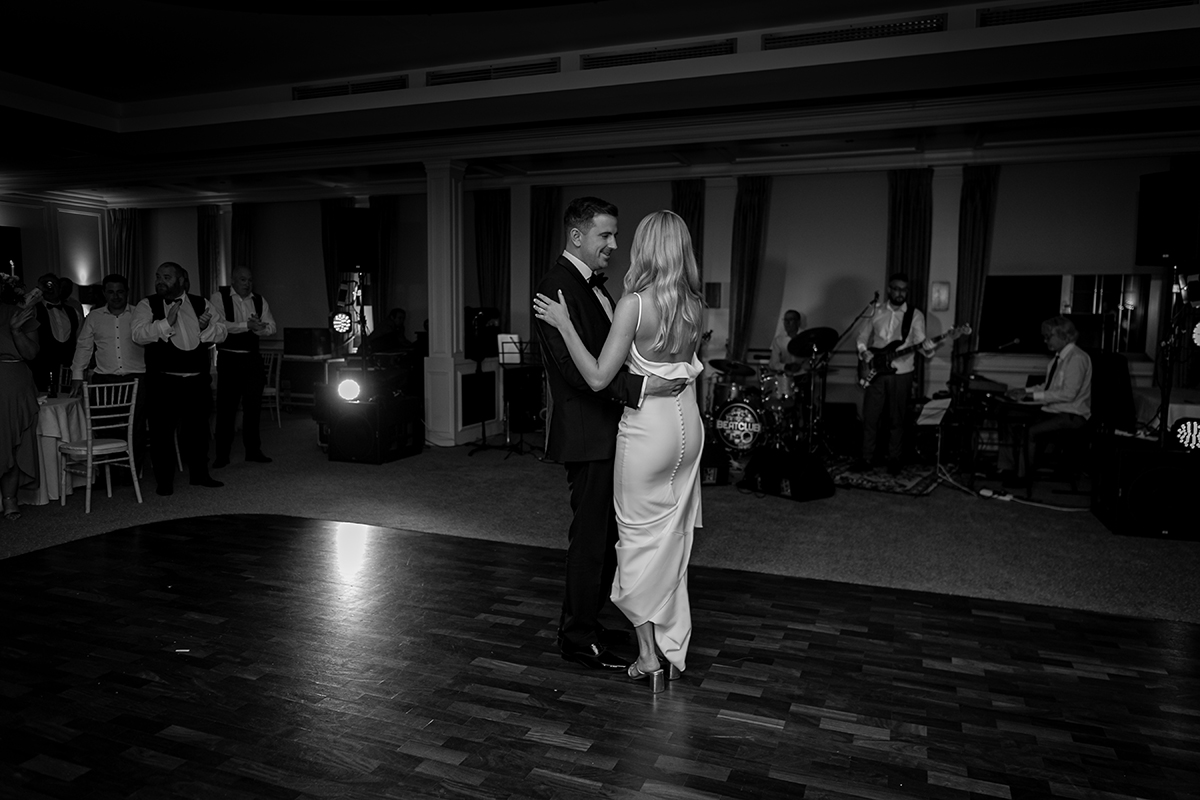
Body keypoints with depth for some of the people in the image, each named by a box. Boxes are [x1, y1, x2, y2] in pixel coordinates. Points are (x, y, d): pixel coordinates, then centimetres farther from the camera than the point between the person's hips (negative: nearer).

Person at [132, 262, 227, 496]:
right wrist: (166, 323, -23)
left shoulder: (202, 305, 8)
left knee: (198, 428, 13)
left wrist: (205, 327, -13)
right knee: (162, 430, 1)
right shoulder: (147, 305, 1)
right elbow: (138, 334, -12)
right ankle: (164, 480, 14)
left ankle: (199, 474, 27)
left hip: (197, 380, 3)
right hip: (163, 382, -3)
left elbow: (221, 332, 7)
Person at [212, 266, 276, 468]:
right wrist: (247, 325, -19)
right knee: (226, 407, -2)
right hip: (228, 358, -4)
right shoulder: (220, 297, -2)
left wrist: (258, 327, -15)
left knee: (254, 405, 9)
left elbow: (271, 327, 6)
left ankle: (253, 450, 20)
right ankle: (222, 455, 7)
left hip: (252, 358, 5)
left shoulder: (259, 301, 11)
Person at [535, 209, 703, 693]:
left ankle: (649, 654, 14)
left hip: (647, 427, -6)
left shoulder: (634, 304, -17)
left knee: (640, 538, 8)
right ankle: (673, 649, 27)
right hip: (688, 422, 6)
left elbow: (598, 378, -17)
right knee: (674, 537, 16)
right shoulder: (694, 305, 1)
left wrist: (564, 324, -11)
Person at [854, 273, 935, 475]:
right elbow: (862, 336, 13)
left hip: (901, 374, -2)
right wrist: (864, 352, -6)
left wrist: (926, 347, -30)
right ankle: (866, 458, 13)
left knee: (897, 419, 5)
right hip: (876, 371, 2)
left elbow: (920, 340, -8)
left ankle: (894, 459, 16)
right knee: (870, 417, 3)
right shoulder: (876, 312, 7)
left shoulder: (915, 315, 0)